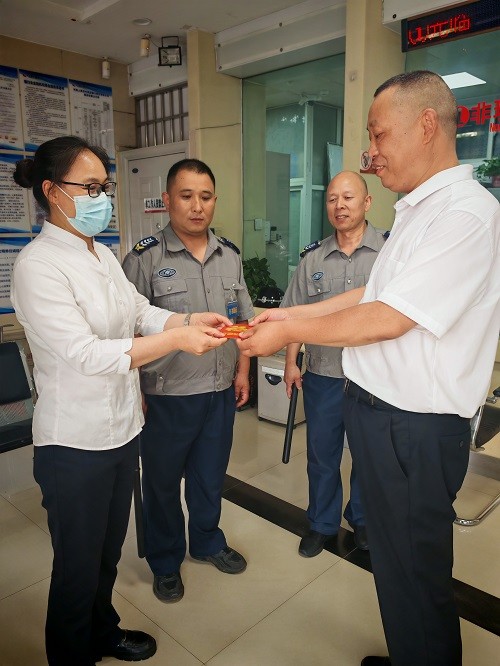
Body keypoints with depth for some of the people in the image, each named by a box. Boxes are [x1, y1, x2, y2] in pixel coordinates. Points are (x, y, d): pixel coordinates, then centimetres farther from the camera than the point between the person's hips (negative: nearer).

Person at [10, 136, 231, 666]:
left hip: (122, 428, 8)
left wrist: (192, 320, -9)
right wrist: (177, 340, -27)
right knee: (78, 566, 13)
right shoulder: (38, 265, -18)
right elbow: (86, 354, -25)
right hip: (76, 442, -7)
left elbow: (140, 311, 8)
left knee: (108, 551, 25)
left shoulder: (102, 255, 7)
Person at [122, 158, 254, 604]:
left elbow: (243, 320, 13)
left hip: (220, 391, 5)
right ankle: (166, 562, 37)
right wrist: (134, 392, -12)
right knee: (163, 481, 14)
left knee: (211, 475, 21)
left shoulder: (230, 256, 6)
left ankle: (207, 542, 46)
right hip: (167, 395, -4)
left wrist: (242, 371, 10)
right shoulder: (145, 258, -11)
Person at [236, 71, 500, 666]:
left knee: (414, 577, 10)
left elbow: (388, 320, -22)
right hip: (379, 411, 10)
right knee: (390, 559, 25)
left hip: (414, 428, -10)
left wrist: (289, 333, -12)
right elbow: (374, 293, 15)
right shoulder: (418, 210, 13)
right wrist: (289, 314, 11)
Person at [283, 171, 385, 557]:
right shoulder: (313, 258, 4)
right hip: (323, 376, 2)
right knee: (322, 454, 14)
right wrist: (291, 363, 5)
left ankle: (362, 519, 40)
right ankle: (322, 524, 36)